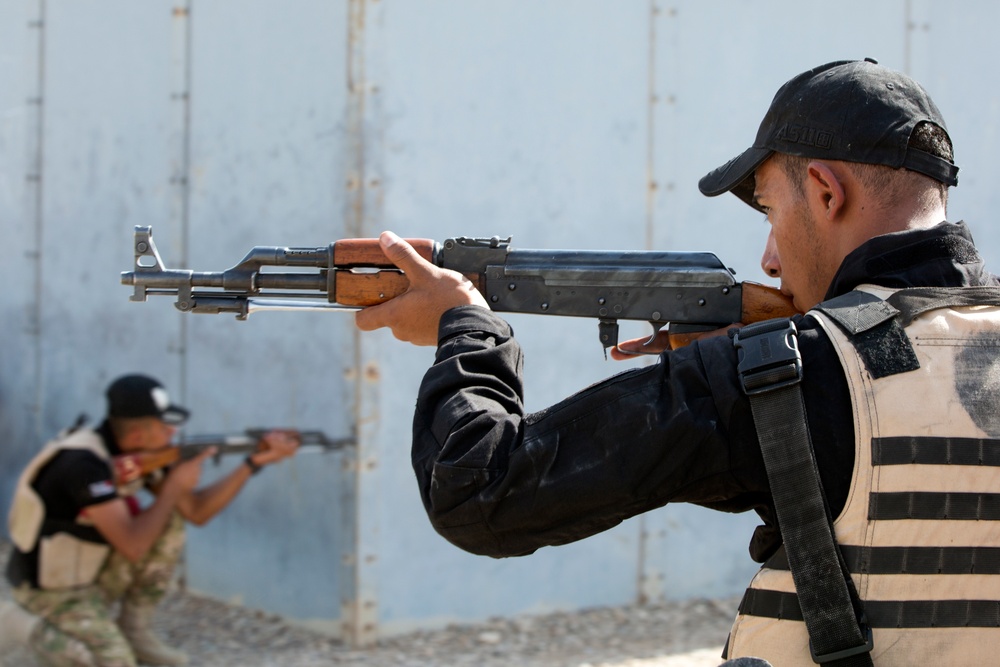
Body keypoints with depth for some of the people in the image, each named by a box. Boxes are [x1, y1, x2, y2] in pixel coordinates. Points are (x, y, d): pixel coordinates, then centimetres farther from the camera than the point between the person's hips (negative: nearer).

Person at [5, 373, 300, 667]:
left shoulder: (139, 451, -5)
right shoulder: (85, 464, -31)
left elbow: (196, 511, 0)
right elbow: (132, 547, -33)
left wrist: (255, 461, -9)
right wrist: (175, 485, -22)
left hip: (93, 569, 8)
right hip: (51, 587, -8)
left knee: (171, 524, -6)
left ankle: (134, 631, 5)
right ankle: (50, 635, 7)